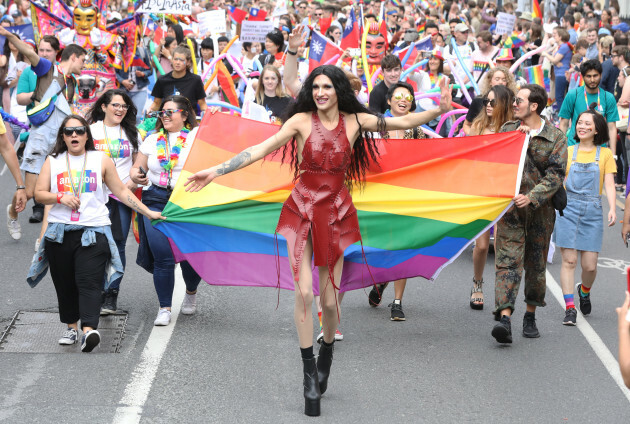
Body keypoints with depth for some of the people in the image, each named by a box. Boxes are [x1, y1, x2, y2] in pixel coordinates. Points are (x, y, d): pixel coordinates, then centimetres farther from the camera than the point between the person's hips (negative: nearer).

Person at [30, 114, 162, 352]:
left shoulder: (101, 160, 8)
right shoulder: (53, 161, 11)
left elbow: (121, 191, 12)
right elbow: (39, 194, 8)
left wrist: (148, 212, 9)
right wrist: (60, 198, -10)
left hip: (93, 231, -2)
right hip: (60, 232, 3)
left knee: (89, 282, -16)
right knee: (64, 284, 7)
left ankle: (89, 330, -29)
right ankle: (71, 327, 24)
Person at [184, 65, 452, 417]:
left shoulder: (355, 121, 1)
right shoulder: (301, 121, -4)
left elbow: (404, 122, 5)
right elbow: (262, 150, -8)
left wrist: (439, 110, -7)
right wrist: (216, 171, -13)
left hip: (336, 213, 1)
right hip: (302, 210, -1)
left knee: (329, 299, 1)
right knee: (304, 292, -12)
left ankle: (327, 353, 33)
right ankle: (310, 376, 0)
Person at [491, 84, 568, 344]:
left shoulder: (555, 137, -1)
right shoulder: (508, 130, 8)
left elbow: (555, 175, -9)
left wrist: (532, 197, -21)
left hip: (540, 210, 0)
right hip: (510, 207, 0)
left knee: (536, 265, 10)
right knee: (508, 262, -12)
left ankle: (531, 315, 26)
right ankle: (504, 318, -21)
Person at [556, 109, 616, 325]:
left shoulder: (605, 154, 7)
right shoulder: (567, 152, 9)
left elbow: (609, 184, 2)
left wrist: (612, 208, -11)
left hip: (592, 210, 0)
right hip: (568, 208, 0)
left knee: (590, 265, -1)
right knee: (569, 260, -7)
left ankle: (584, 291, 30)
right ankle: (570, 308, -5)